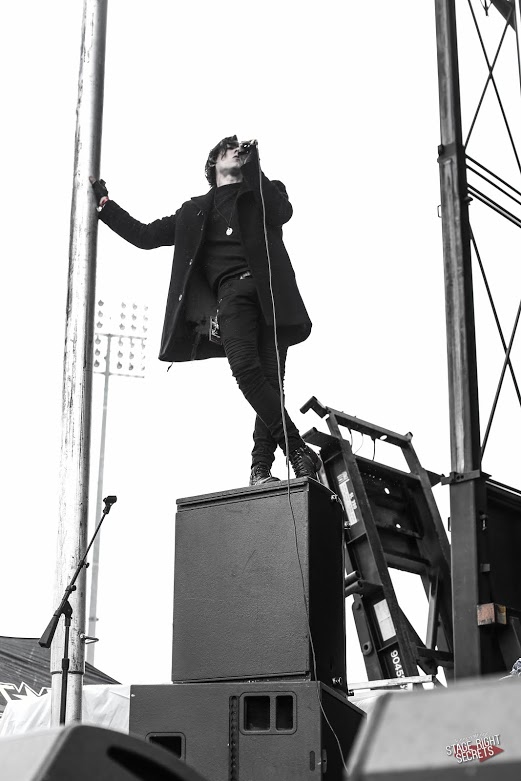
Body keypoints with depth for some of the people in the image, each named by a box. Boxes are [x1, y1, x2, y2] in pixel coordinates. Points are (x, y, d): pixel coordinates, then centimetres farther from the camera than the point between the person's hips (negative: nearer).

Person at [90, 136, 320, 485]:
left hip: (269, 288, 0)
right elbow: (145, 236, 29)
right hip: (231, 290, 0)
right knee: (245, 369, -24)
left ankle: (260, 468, -17)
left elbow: (282, 212, 1)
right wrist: (104, 203, 28)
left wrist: (253, 167, -2)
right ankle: (300, 450, -24)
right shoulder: (195, 211, 29)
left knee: (271, 377, -14)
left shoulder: (265, 191, 25)